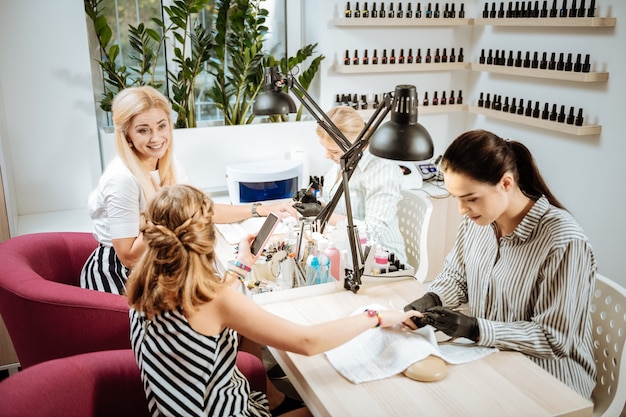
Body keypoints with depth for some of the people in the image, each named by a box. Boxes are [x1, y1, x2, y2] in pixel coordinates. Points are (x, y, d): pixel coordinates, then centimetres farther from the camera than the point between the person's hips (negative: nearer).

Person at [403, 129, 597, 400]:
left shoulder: (563, 242, -25)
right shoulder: (476, 219, -5)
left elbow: (554, 339, -20)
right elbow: (456, 276, 10)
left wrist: (475, 329, -28)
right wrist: (431, 300, -11)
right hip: (488, 357, 6)